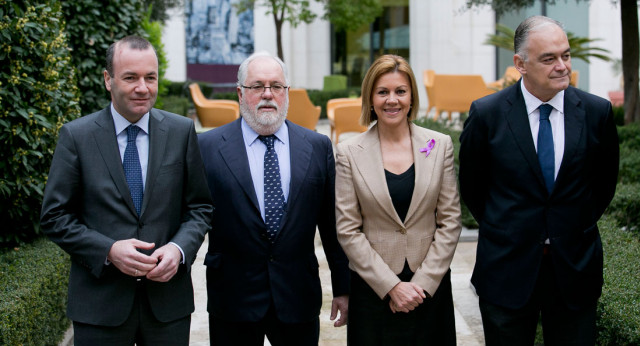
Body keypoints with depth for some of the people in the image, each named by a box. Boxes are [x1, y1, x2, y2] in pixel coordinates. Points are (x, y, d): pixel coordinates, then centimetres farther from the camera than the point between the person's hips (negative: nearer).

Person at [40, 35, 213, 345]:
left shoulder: (181, 131, 3)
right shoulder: (76, 136, -2)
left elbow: (200, 206, 6)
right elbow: (55, 216, -2)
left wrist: (179, 249, -12)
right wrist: (108, 251, -15)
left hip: (168, 300, 2)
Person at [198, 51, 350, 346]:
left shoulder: (318, 147, 4)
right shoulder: (208, 147, -1)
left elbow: (332, 223, 6)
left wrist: (343, 288, 8)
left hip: (299, 299, 2)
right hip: (233, 299, -1)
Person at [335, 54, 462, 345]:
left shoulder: (440, 146, 1)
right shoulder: (350, 153, -2)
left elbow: (450, 222, 0)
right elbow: (348, 230, -4)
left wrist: (422, 283, -8)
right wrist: (392, 286, -10)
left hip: (430, 287, 1)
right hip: (373, 289, -1)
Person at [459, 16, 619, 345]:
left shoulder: (597, 112, -3)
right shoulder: (486, 113, -7)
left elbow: (604, 182, 12)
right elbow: (471, 184, 6)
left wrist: (579, 226, 13)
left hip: (575, 266, 1)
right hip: (507, 269, -1)